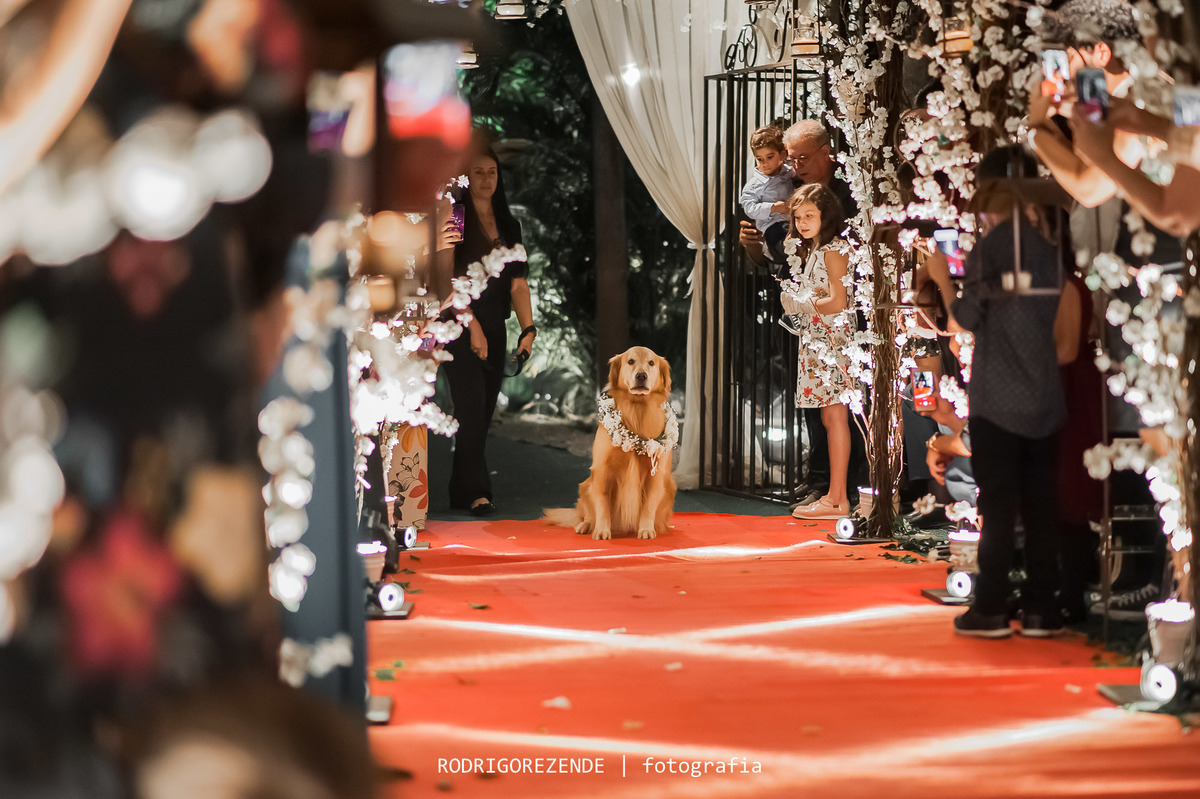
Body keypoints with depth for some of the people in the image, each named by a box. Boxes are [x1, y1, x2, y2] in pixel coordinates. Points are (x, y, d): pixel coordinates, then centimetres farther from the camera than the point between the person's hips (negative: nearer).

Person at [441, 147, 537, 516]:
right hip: (461, 326, -6)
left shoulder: (509, 225, 13)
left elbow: (518, 282, 8)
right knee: (471, 408, -13)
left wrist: (528, 327, -4)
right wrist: (473, 326, -17)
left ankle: (461, 491, 15)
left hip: (495, 330, 6)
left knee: (484, 412, 7)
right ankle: (476, 492, -14)